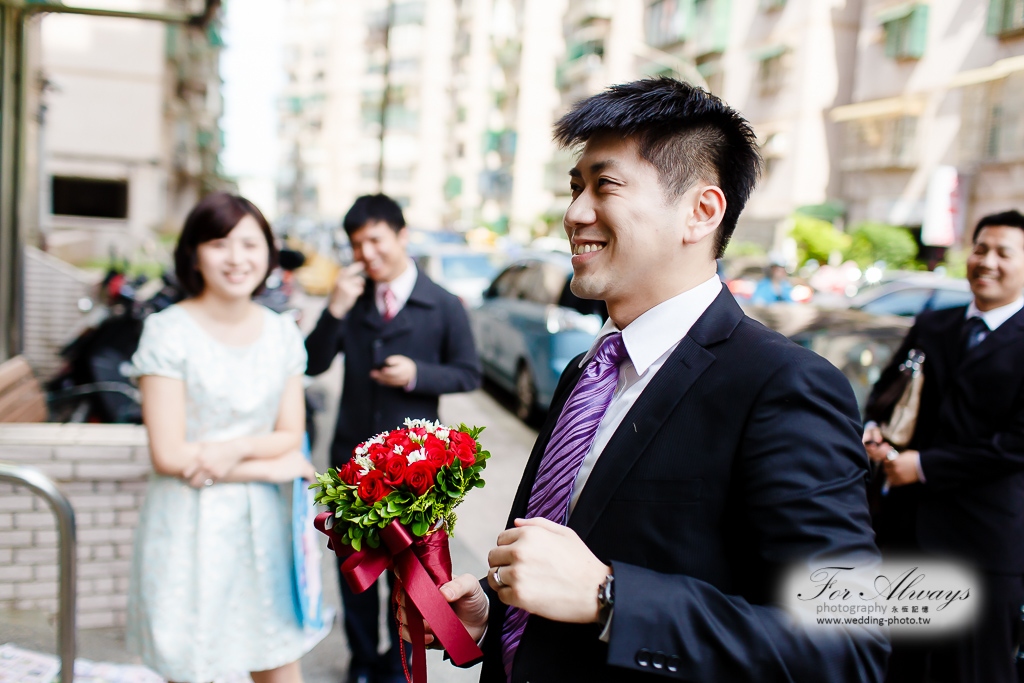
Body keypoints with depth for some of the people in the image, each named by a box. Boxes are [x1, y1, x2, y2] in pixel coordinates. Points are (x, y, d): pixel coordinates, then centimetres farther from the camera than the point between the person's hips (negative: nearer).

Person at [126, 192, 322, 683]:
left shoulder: (282, 333, 4)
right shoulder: (168, 332, -10)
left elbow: (291, 435, 4)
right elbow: (168, 455, -13)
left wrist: (239, 447, -16)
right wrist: (272, 467, -9)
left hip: (261, 520, 4)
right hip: (189, 525, -3)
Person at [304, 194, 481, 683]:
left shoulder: (443, 306, -5)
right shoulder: (352, 299, 1)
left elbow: (469, 373, -2)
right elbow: (313, 364, -5)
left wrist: (417, 374, -18)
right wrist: (335, 310, -19)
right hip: (352, 455, 3)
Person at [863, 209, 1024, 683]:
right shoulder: (931, 327, 11)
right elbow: (886, 387, 21)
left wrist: (924, 465, -16)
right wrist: (873, 428, -1)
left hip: (983, 538, -5)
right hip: (909, 523, 5)